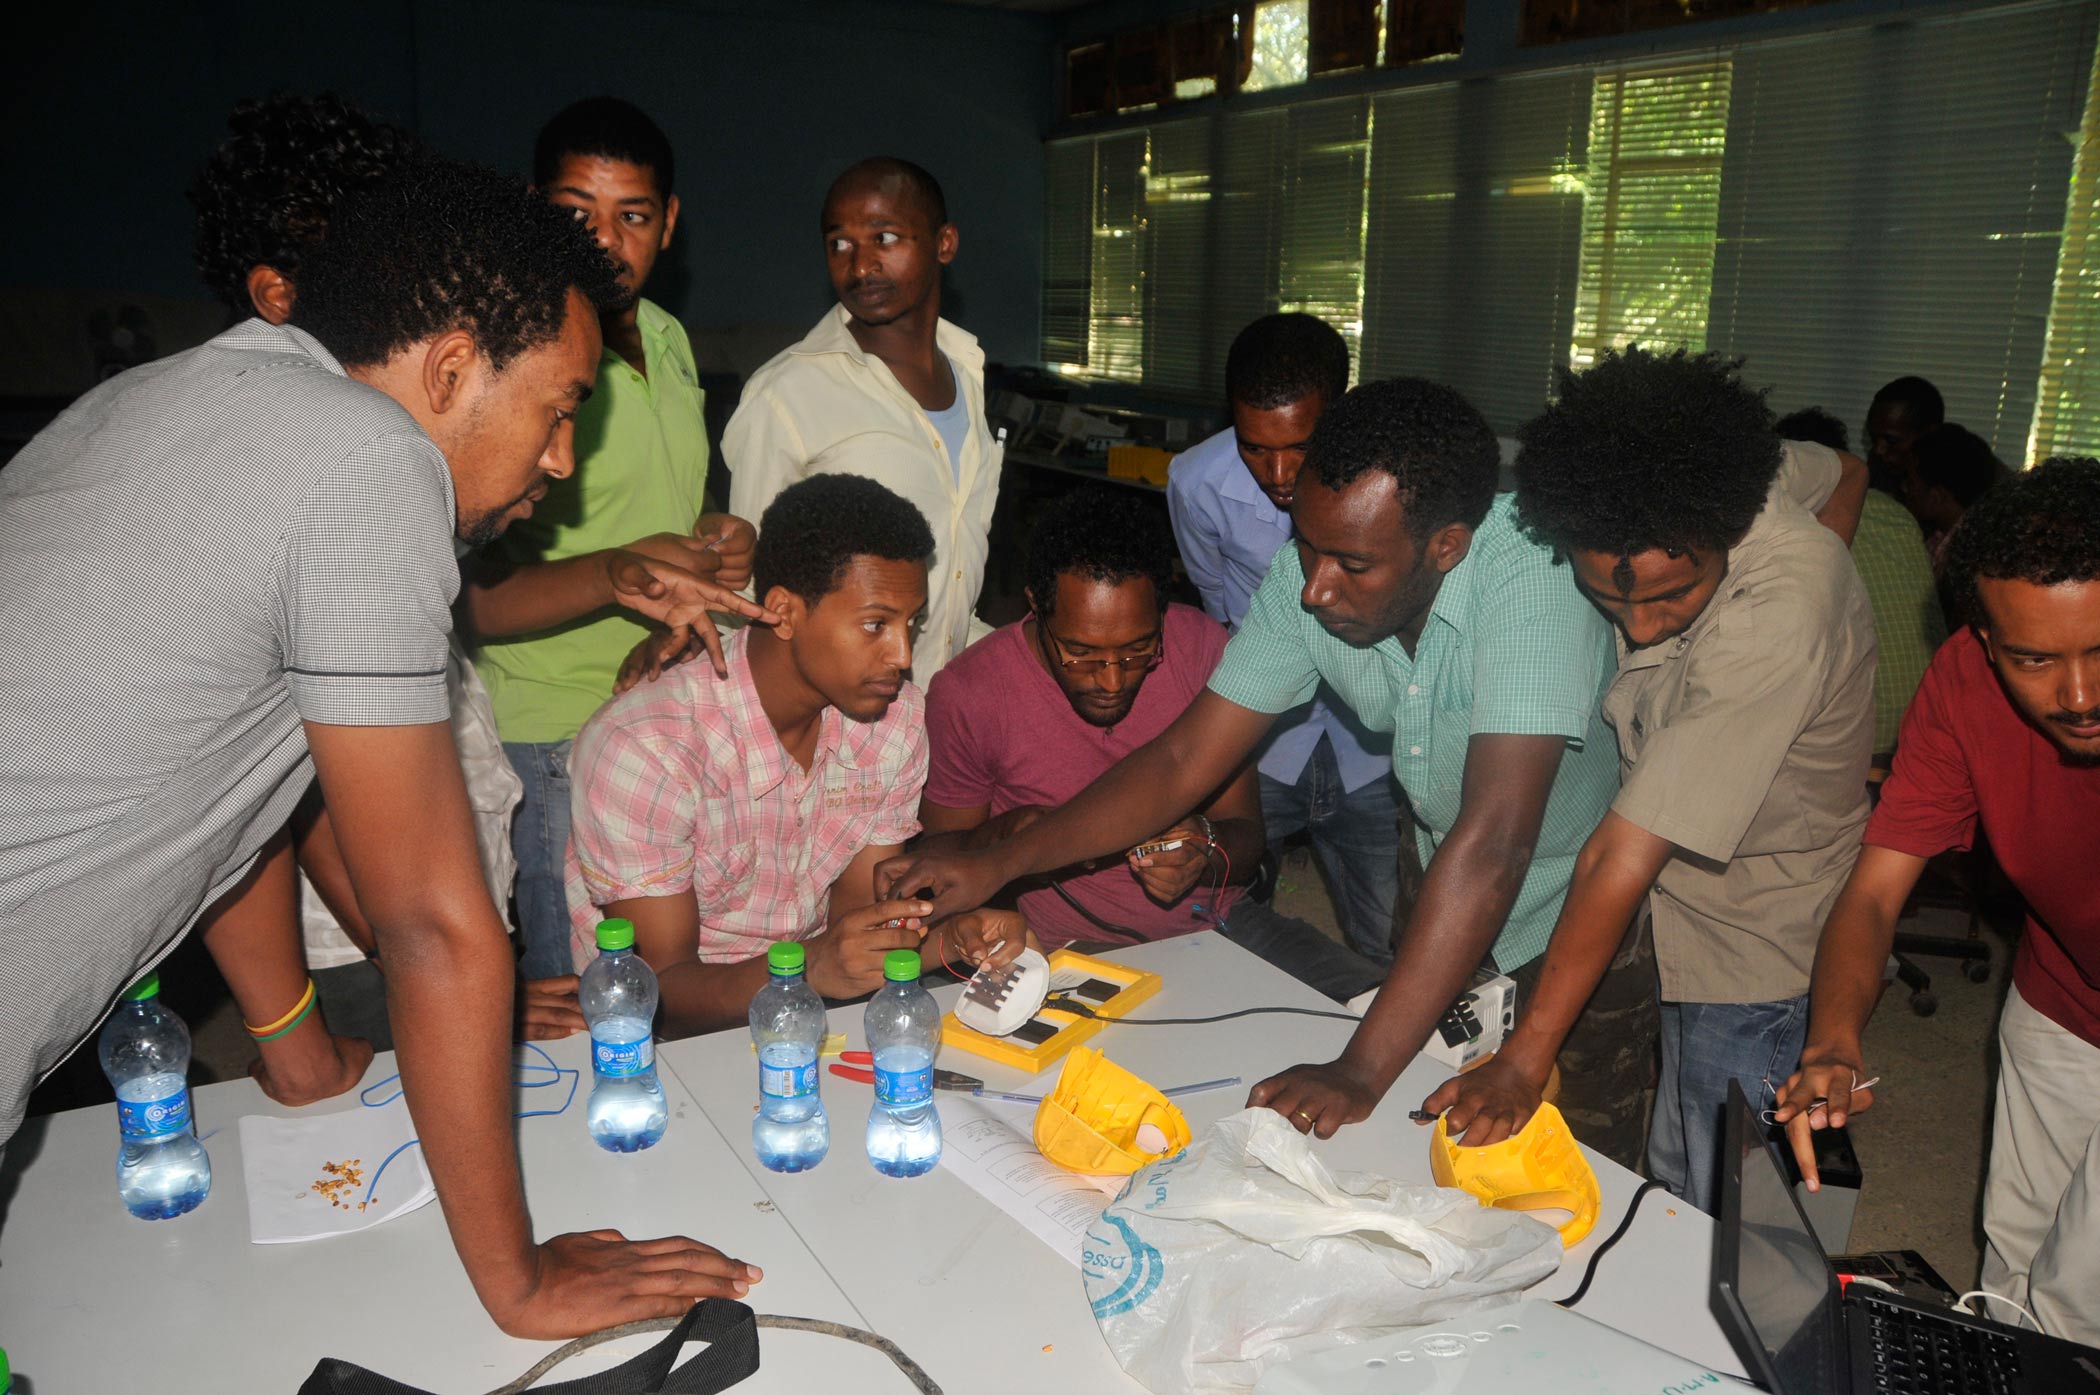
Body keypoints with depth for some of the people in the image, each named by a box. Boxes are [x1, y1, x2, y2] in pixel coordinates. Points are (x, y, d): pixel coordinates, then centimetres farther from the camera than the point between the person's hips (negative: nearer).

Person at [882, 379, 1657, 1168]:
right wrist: (998, 863, -22)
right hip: (1445, 892, 4)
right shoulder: (1306, 578, -18)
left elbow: (1494, 841, -42)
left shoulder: (1532, 576, -36)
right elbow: (1184, 761, -13)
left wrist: (1362, 1071, -43)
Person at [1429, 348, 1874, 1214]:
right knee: (1669, 1182, 19)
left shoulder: (1776, 624, -35)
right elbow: (1844, 472, 11)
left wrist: (1525, 1061, -30)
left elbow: (1626, 855, -35)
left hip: (1757, 943, -7)